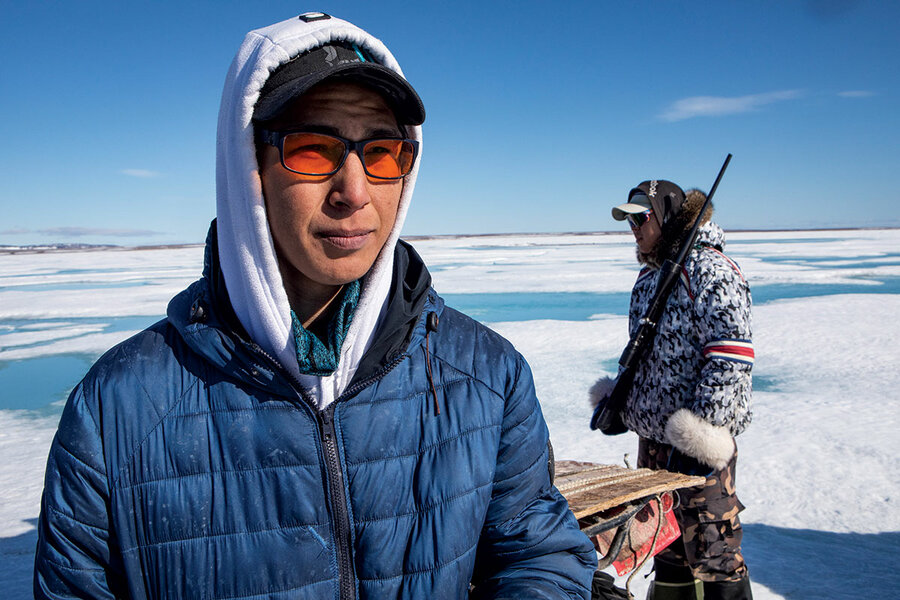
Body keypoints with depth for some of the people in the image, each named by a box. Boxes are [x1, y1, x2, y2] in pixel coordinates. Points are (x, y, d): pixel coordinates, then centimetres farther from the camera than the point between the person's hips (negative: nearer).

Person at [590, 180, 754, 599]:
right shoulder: (651, 276, 17)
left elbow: (731, 352, -20)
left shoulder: (709, 270, -11)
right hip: (652, 436, 9)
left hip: (698, 441, -9)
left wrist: (705, 421, -25)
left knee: (711, 550, -2)